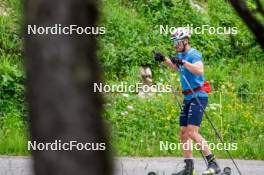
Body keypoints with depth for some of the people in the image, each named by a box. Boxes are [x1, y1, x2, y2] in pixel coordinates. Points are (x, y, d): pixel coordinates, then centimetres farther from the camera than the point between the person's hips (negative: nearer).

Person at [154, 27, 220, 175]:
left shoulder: (194, 54, -13)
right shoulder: (181, 55, 15)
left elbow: (200, 70, -32)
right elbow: (176, 67, 37)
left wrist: (183, 62, -38)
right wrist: (164, 59, 23)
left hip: (198, 96, -10)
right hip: (188, 97, 10)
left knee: (192, 132, -19)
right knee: (183, 133, 8)